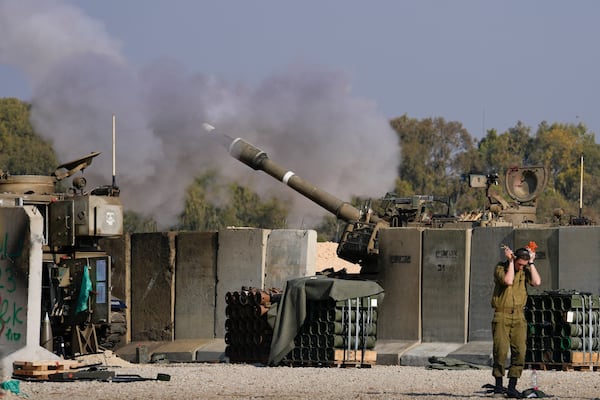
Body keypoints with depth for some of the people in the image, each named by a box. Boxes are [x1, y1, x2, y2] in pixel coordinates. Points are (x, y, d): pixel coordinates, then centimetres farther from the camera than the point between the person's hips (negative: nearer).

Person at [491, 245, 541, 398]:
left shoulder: (525, 270, 8)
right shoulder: (501, 268, -3)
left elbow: (537, 282, -10)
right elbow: (508, 281, -22)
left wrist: (531, 263, -6)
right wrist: (510, 262, -14)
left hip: (518, 316, 3)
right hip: (501, 316, -3)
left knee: (519, 351, -5)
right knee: (500, 351, -9)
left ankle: (512, 387, 0)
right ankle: (498, 386, 0)